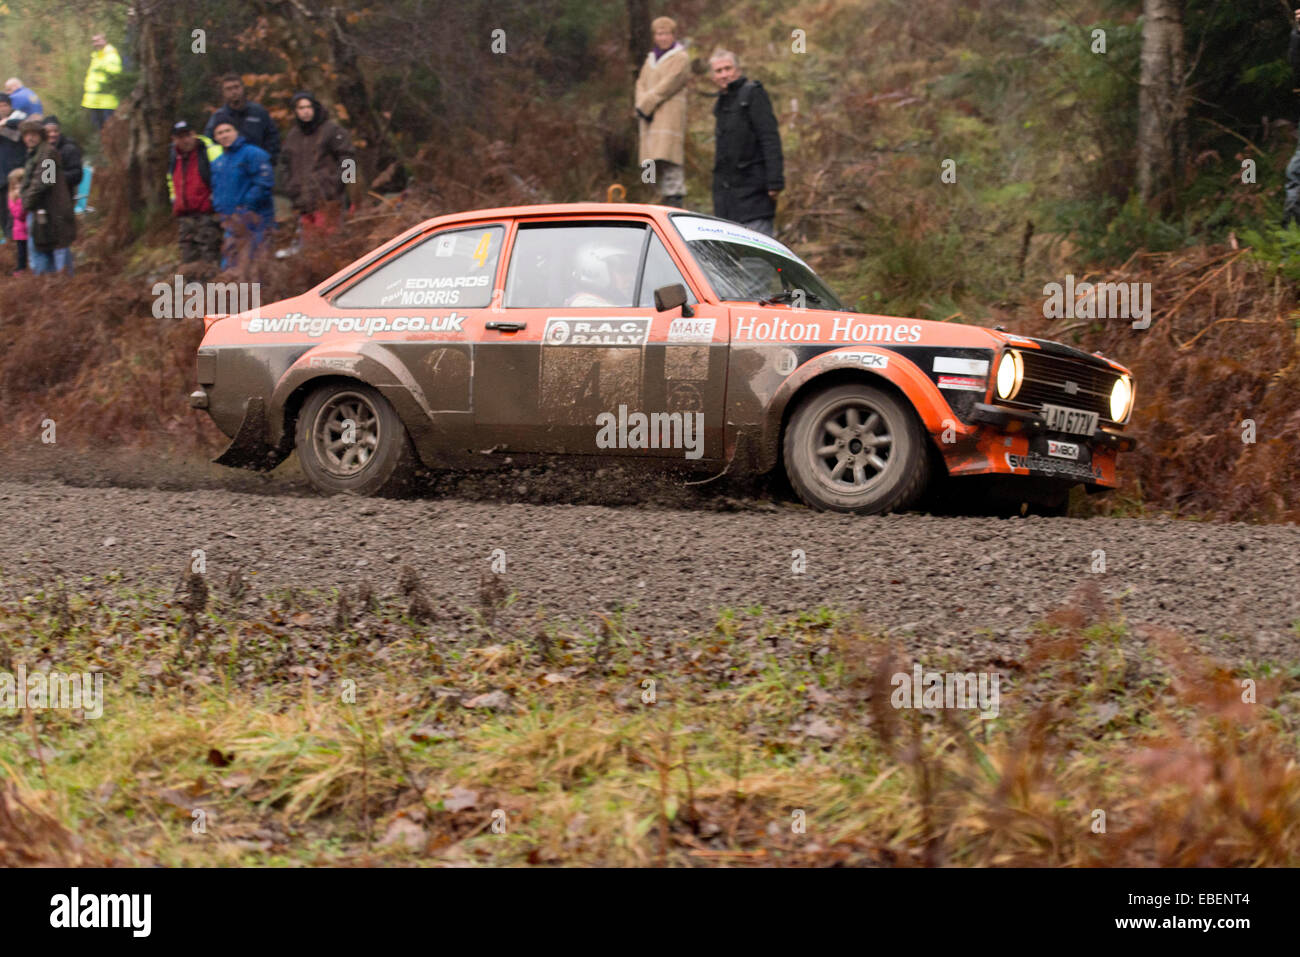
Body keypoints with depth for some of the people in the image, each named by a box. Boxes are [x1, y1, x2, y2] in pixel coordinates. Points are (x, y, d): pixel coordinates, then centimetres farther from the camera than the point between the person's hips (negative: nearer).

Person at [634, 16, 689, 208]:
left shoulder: (680, 59, 0)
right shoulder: (651, 59, 23)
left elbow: (667, 85, -10)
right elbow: (641, 84, 15)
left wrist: (644, 105, -12)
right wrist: (641, 107, -4)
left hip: (670, 114, -7)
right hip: (650, 117, 7)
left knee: (667, 155, -18)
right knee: (654, 161, 3)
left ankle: (674, 197, -22)